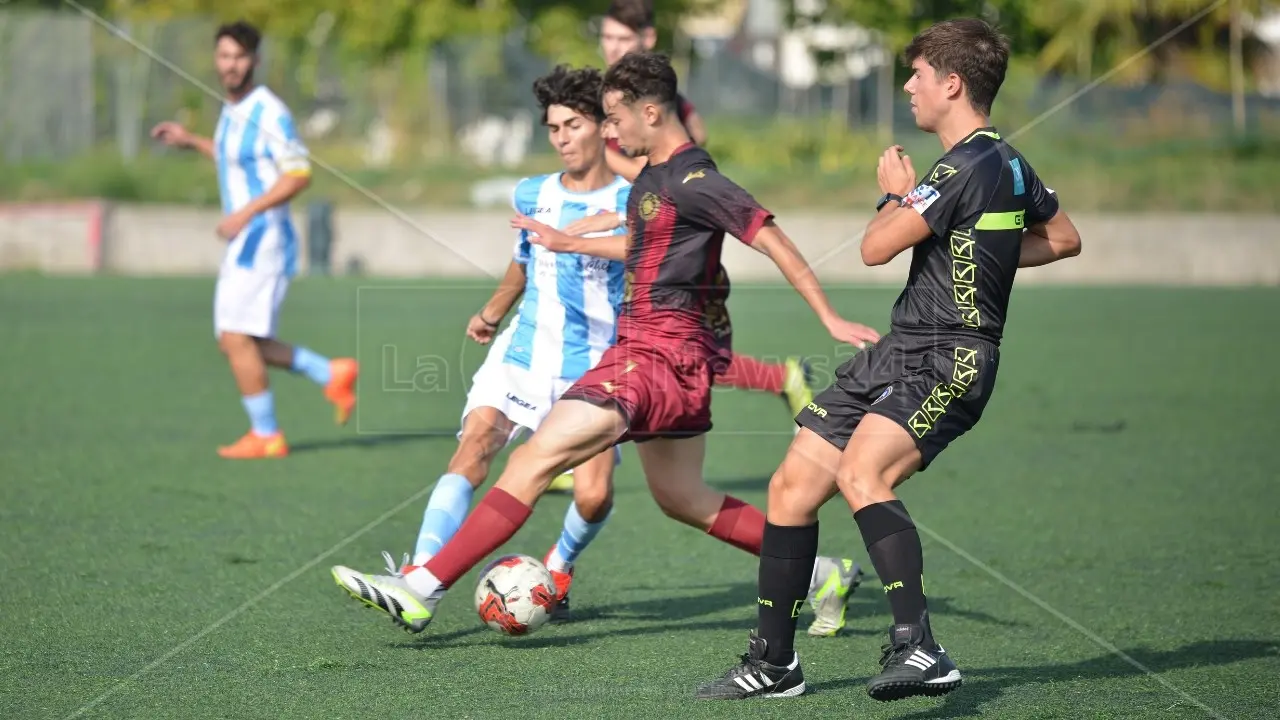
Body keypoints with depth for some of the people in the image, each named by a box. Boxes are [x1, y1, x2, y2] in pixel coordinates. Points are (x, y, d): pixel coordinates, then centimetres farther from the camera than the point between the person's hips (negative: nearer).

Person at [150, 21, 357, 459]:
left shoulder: (268, 112, -14)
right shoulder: (232, 111, 14)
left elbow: (299, 176, -20)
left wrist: (247, 212, -25)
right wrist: (192, 142, 28)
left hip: (264, 238, -9)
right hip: (242, 243, 9)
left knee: (238, 338, -11)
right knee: (234, 342, 9)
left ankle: (265, 435, -1)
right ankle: (332, 374, 17)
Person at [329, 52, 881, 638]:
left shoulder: (692, 180, -15)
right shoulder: (653, 176, 14)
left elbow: (773, 239, -14)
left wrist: (829, 318, -13)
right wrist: (568, 243, 35)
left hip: (659, 356, -11)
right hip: (668, 359, 11)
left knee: (536, 457, -15)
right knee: (680, 498, 21)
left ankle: (422, 590, -19)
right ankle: (819, 572, 30)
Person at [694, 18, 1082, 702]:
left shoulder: (970, 166, -16)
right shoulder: (1006, 160, 15)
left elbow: (877, 246, -15)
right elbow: (1064, 239, 29)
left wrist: (896, 192, 5)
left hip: (945, 363, -10)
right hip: (899, 352, 10)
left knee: (860, 473, -34)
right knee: (791, 486, 9)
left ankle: (919, 649, -42)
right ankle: (773, 663, 19)